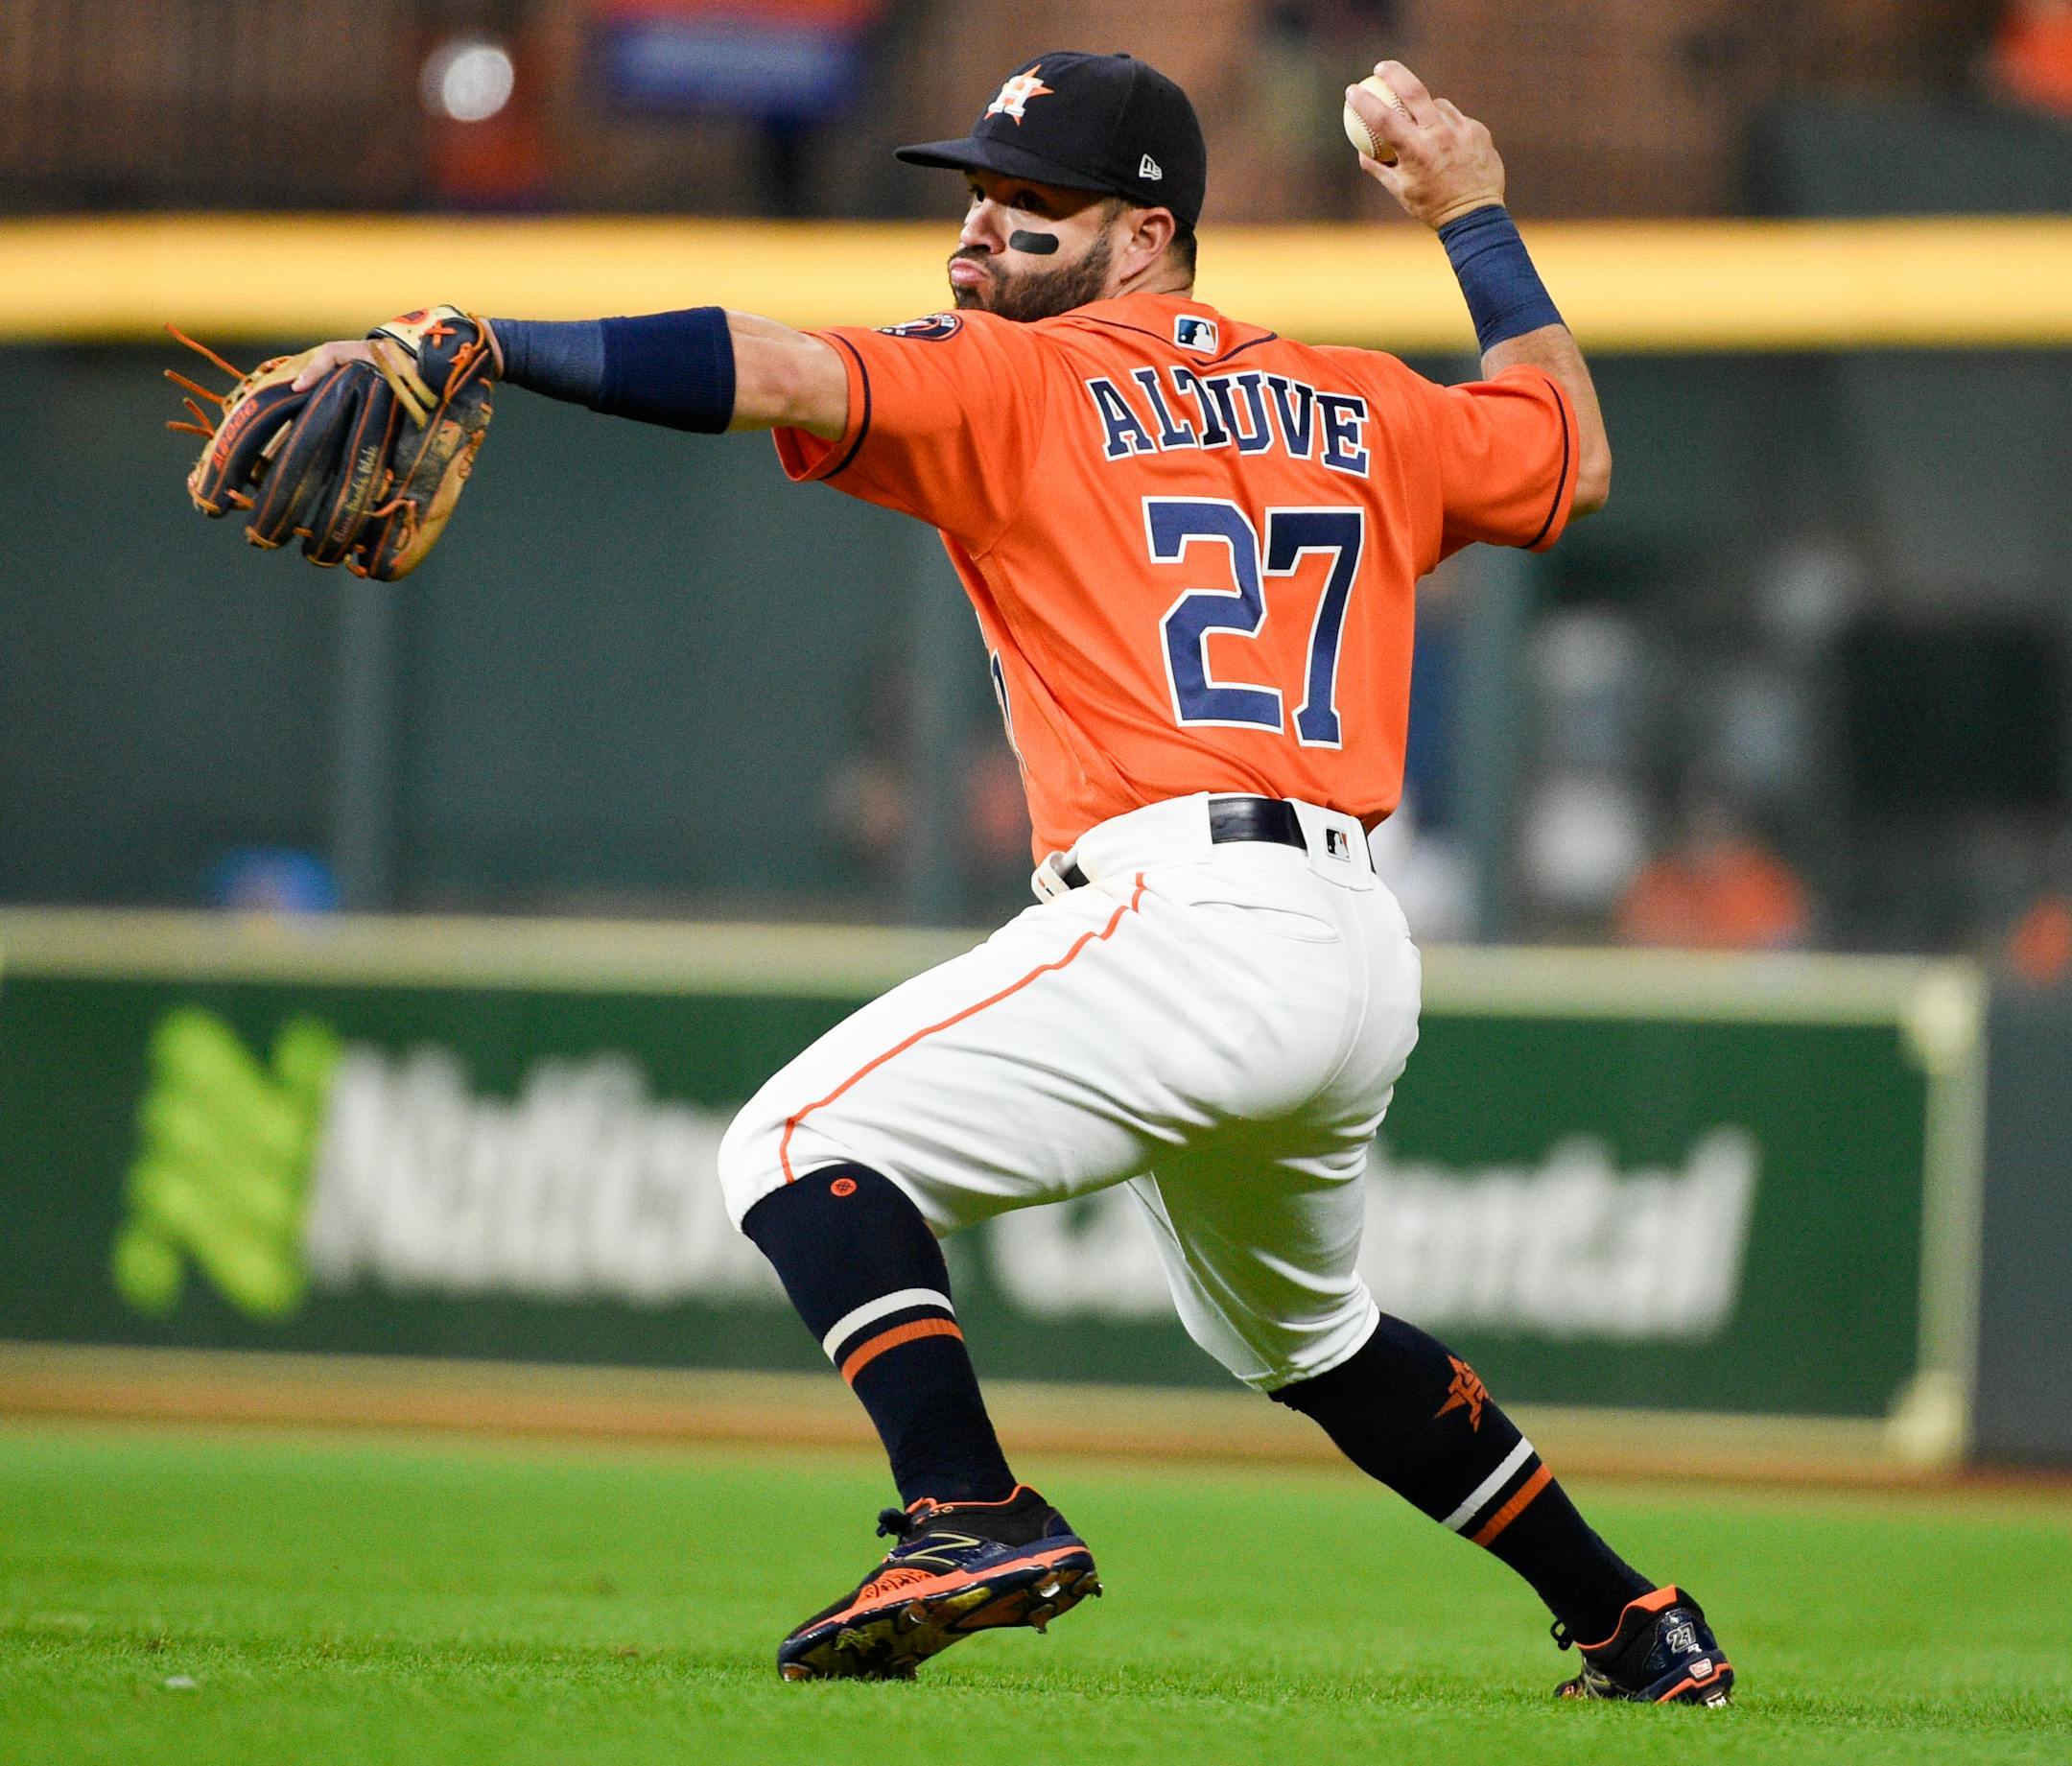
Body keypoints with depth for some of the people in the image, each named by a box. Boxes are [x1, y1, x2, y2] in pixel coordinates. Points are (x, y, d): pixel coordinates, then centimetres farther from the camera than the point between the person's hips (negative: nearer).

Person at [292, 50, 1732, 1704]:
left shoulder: (1018, 384, 1)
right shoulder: (1358, 407, 19)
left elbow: (771, 373, -13)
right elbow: (1575, 459, 35)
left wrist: (471, 350, -19)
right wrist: (1475, 218, 43)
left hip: (1187, 919, -8)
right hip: (1362, 960, 8)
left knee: (804, 1143, -8)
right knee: (1305, 1334, 31)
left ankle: (974, 1518, -26)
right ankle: (1635, 1625, 35)